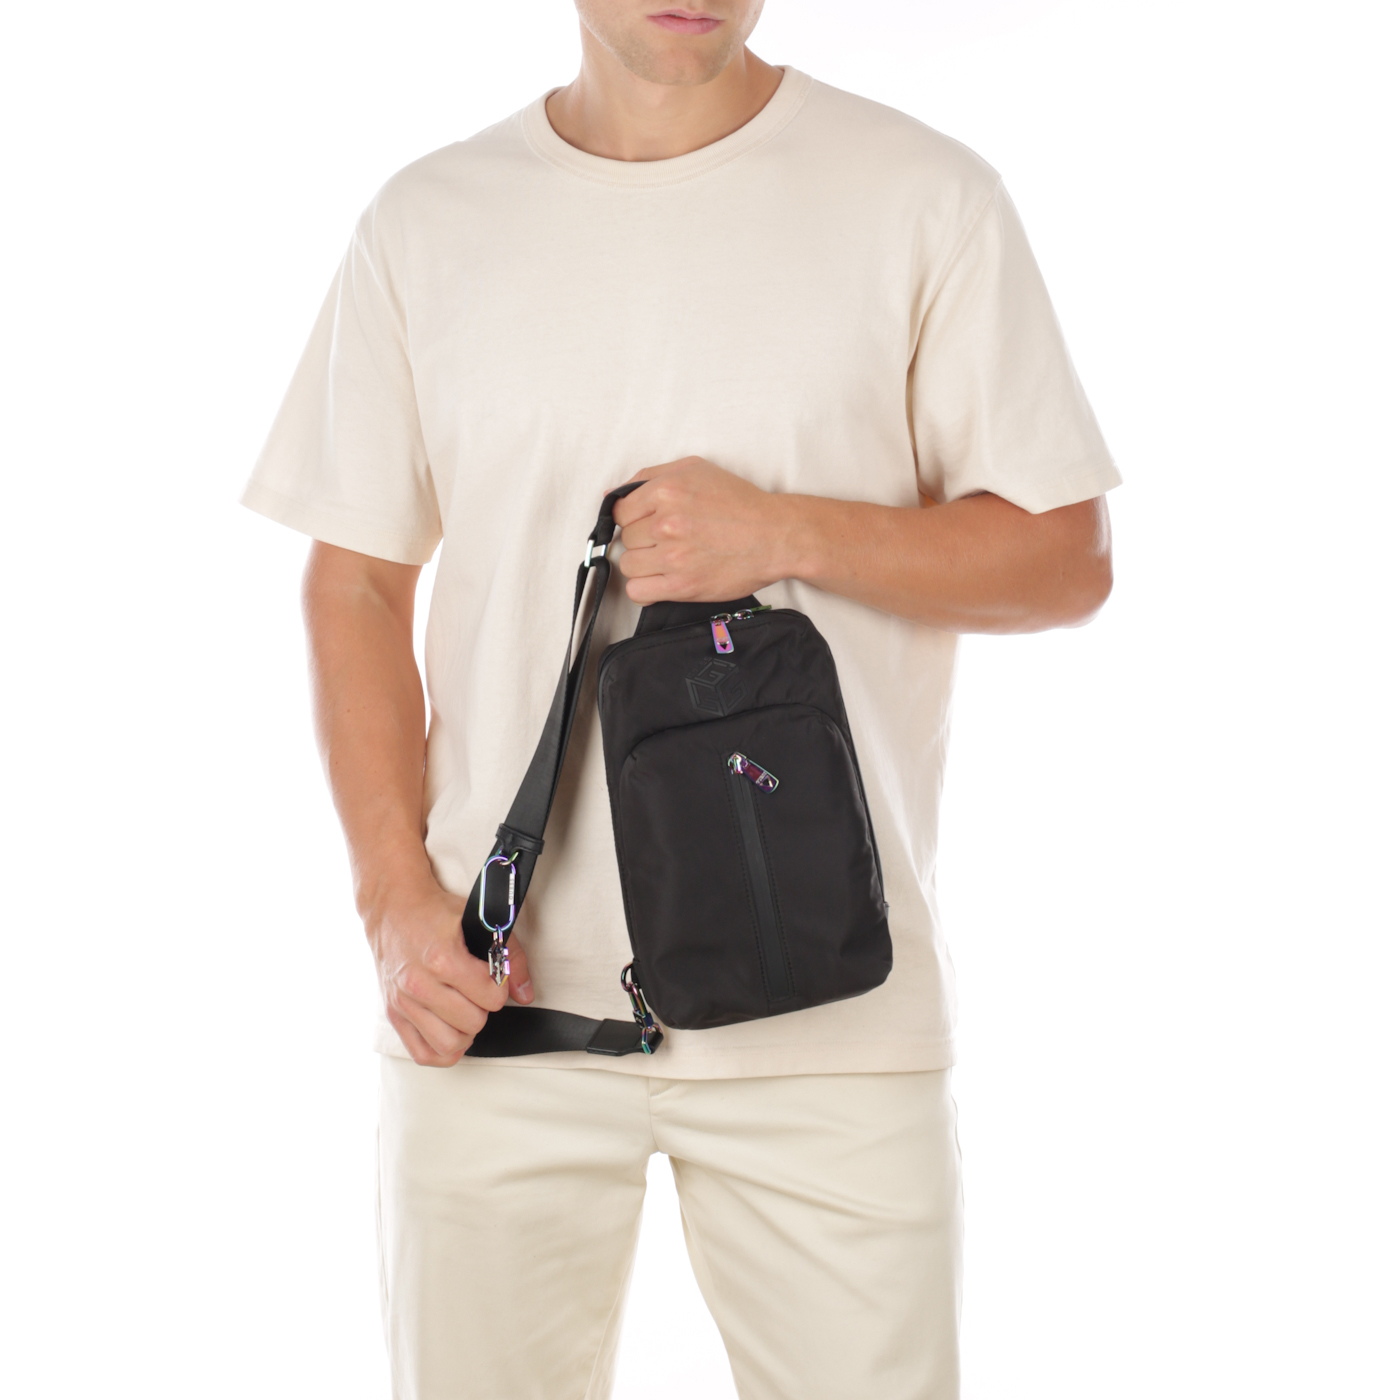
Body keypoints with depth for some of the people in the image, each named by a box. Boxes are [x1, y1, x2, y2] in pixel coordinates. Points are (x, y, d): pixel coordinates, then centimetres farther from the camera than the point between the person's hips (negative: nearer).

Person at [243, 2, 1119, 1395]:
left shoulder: (924, 197, 1)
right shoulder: (425, 223, 7)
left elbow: (1065, 558, 2)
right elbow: (354, 588, 9)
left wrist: (792, 532, -13)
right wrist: (398, 898, -3)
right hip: (495, 988, 2)